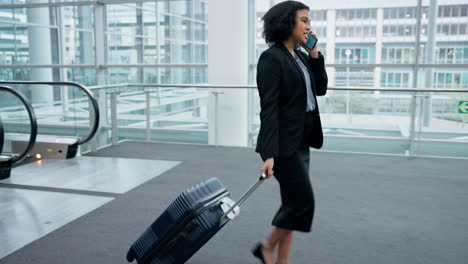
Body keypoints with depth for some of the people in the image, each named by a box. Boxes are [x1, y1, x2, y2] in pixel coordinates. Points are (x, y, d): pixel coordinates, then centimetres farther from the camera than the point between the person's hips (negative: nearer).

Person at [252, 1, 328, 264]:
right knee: (303, 202, -5)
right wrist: (269, 153, -23)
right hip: (284, 143, -8)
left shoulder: (301, 56, 12)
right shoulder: (271, 58, -13)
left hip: (301, 141, 9)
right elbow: (269, 108, -19)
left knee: (294, 202, 10)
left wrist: (315, 54, 4)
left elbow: (320, 89, 13)